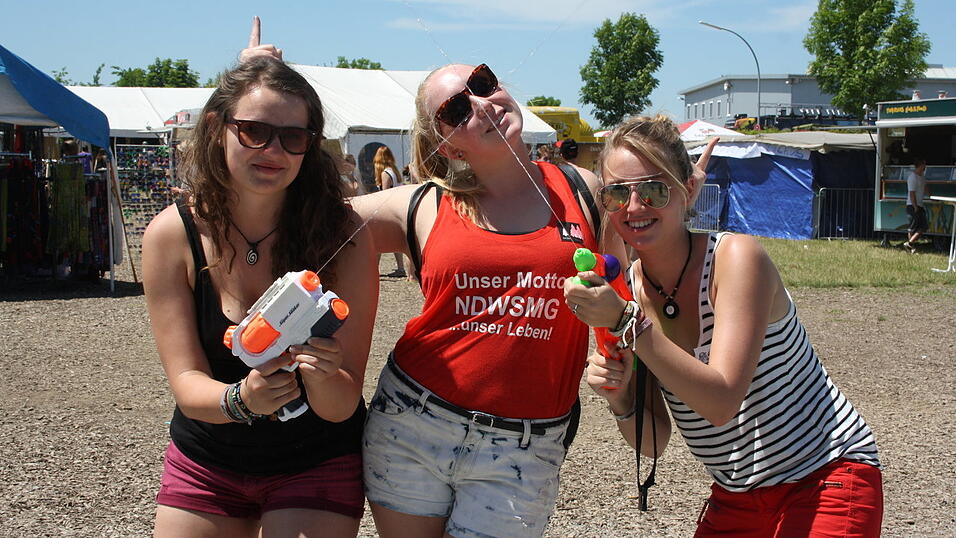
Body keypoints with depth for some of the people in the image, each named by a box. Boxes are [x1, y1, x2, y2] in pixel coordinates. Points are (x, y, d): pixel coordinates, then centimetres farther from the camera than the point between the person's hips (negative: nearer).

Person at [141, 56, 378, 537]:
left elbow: (341, 406, -19)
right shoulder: (172, 234, -14)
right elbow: (186, 381, -16)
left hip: (316, 461, -1)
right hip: (206, 460, 2)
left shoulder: (343, 235, -19)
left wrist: (323, 376, -41)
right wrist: (240, 399, -37)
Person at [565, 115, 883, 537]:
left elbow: (721, 401, -30)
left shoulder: (736, 257, -19)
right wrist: (620, 401, -19)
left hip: (826, 479, -5)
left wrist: (625, 323, -34)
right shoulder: (625, 289, -4)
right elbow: (650, 439, 0)